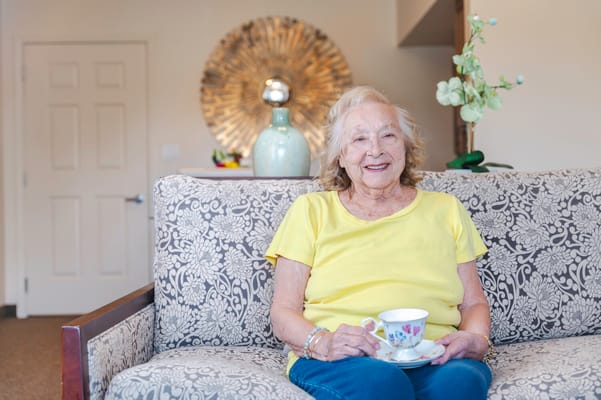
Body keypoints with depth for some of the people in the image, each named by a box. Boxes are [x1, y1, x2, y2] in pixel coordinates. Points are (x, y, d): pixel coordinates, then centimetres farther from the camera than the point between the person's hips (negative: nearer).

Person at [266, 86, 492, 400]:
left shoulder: (445, 210, 20)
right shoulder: (311, 210, 14)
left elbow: (474, 303, 21)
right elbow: (283, 312, 8)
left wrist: (476, 339, -3)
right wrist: (322, 342, -13)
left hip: (432, 360, 2)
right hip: (339, 362, -1)